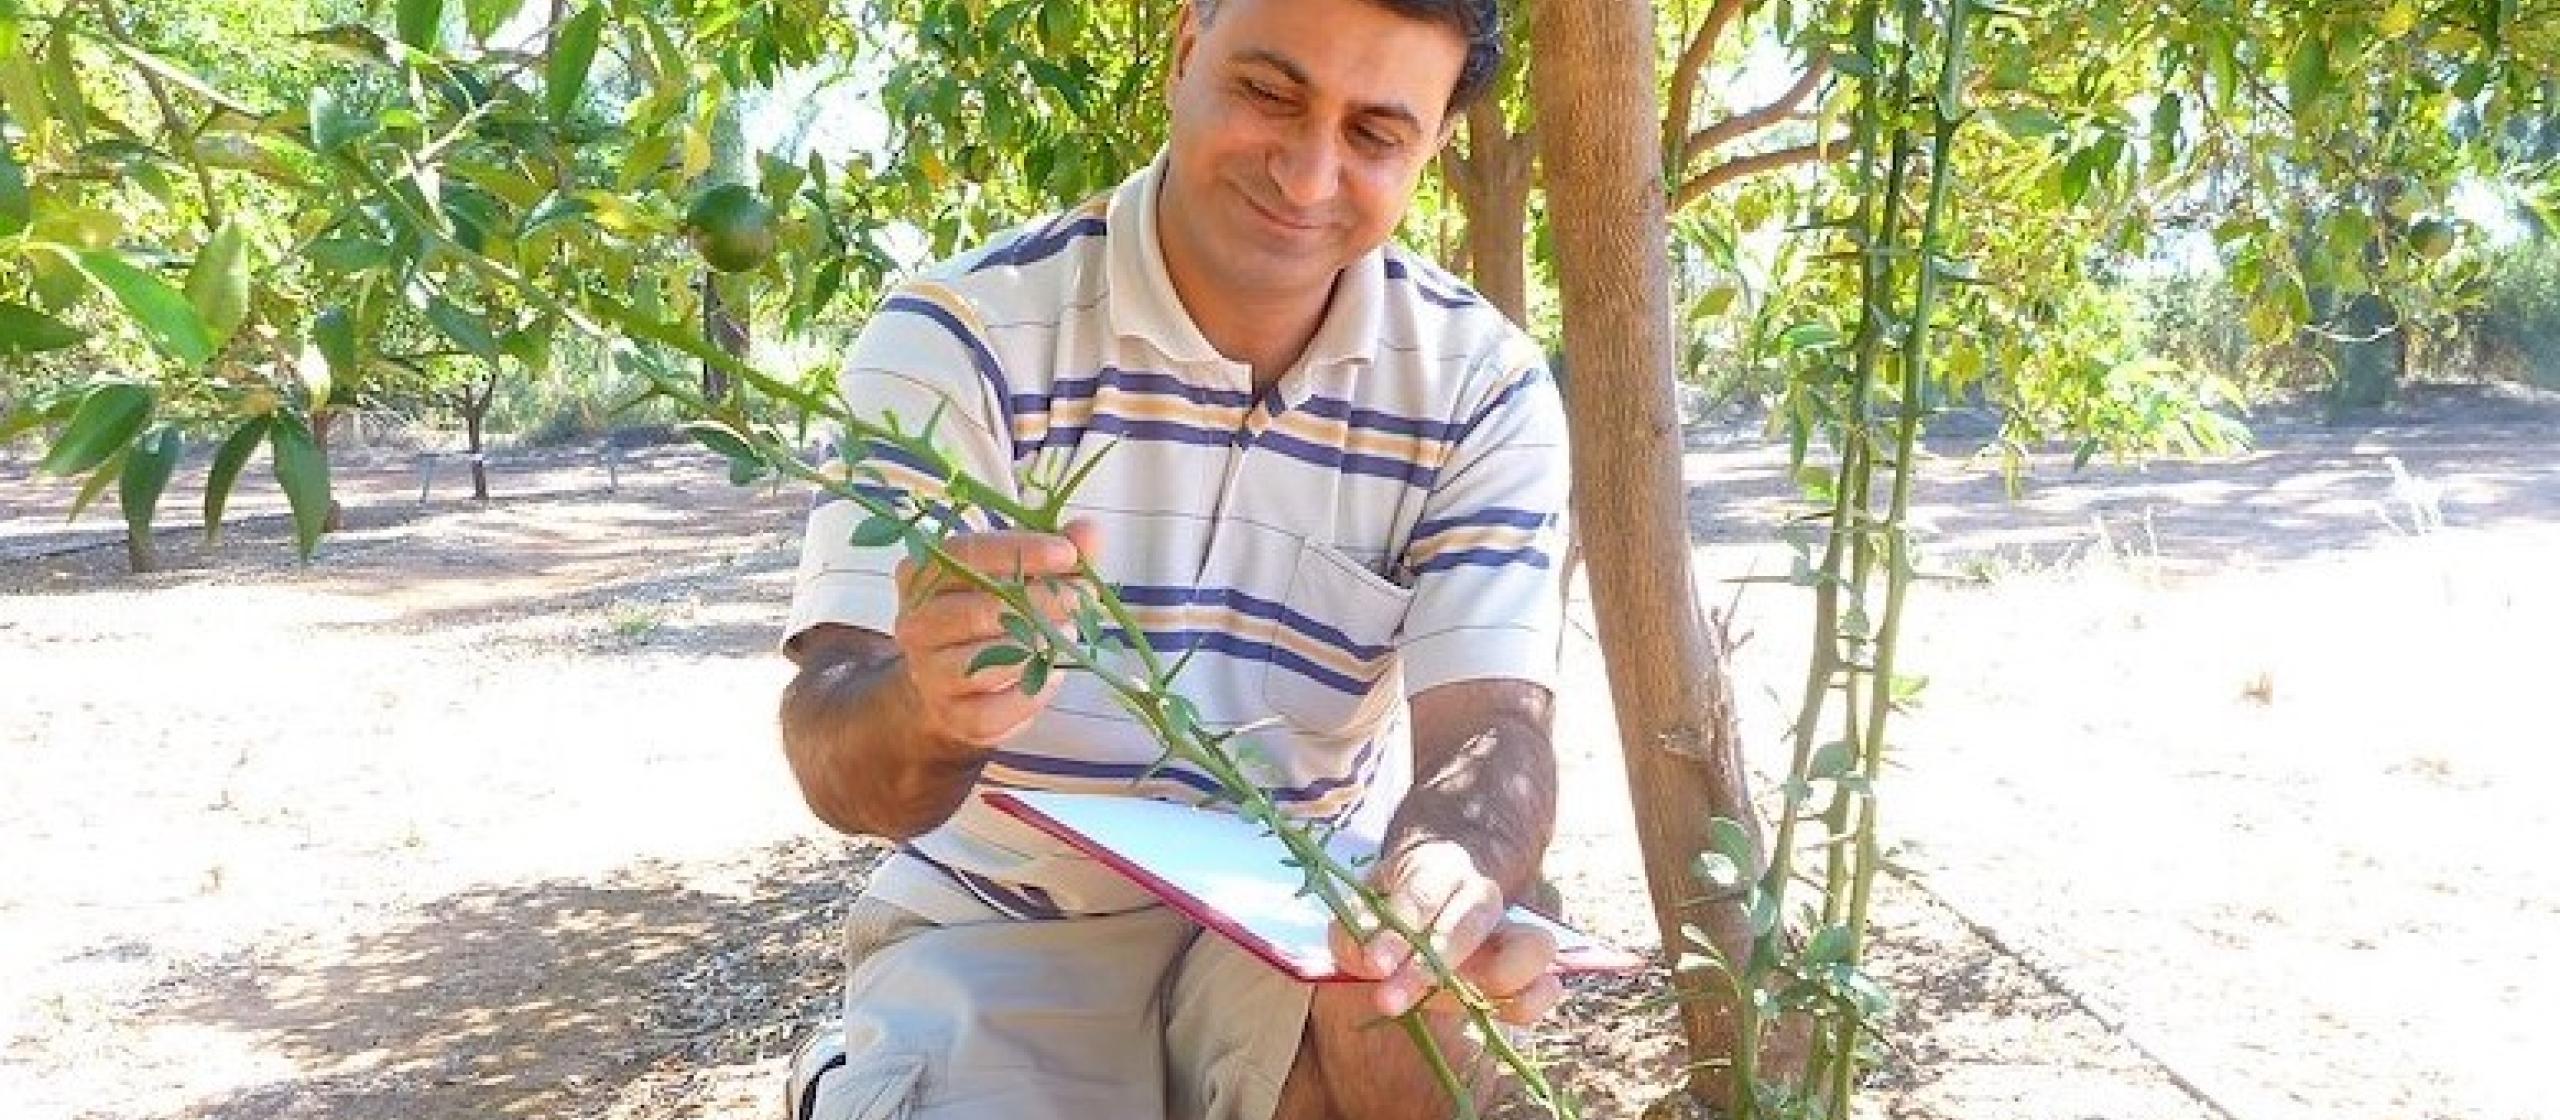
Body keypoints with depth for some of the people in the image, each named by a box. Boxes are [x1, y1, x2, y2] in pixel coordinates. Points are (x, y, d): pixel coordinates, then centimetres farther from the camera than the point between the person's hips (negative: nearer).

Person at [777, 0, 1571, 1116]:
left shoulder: (1481, 386, -6)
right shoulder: (961, 335, -13)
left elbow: (1489, 722, -14)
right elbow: (837, 755, -19)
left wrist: (1450, 883, -38)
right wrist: (930, 711, -44)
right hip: (1004, 933, -1)